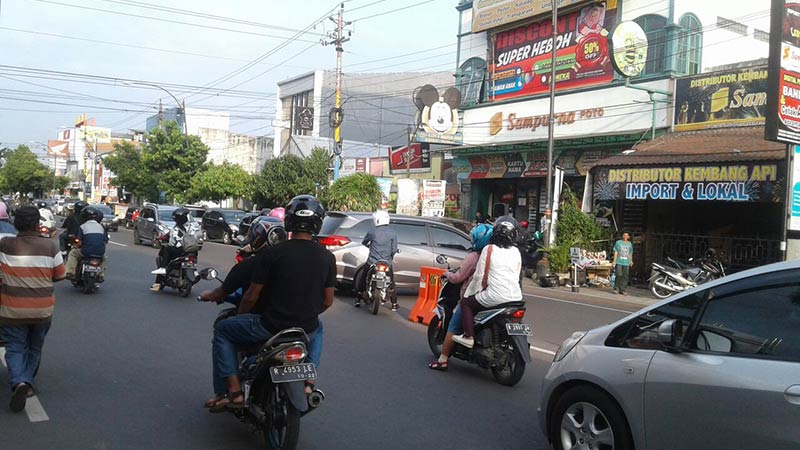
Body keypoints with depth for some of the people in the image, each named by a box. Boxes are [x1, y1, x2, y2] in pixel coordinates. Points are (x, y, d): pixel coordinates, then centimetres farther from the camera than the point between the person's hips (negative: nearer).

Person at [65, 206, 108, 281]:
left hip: (86, 252, -3)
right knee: (103, 256, 36)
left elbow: (79, 241, -6)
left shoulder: (82, 227, 0)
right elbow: (105, 241, 8)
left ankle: (70, 272, 10)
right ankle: (100, 275, 23)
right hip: (100, 252, 3)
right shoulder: (101, 227, 10)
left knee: (72, 253, 22)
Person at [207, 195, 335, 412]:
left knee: (222, 331, 17)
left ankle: (232, 390, 6)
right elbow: (328, 301, 6)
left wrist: (239, 315, 14)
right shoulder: (327, 257, -2)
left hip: (271, 327, -4)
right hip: (307, 329, 4)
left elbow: (252, 297, -7)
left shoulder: (272, 253, -13)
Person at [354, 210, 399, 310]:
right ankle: (394, 305, 19)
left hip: (372, 262, -1)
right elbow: (394, 250, -3)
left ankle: (357, 299, 18)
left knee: (360, 277, 20)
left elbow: (364, 242, 12)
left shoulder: (372, 232, -5)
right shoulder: (393, 233, -3)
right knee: (391, 282, 19)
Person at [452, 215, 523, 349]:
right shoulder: (516, 252, 11)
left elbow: (479, 276, -3)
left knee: (466, 303, 13)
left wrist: (469, 293, 10)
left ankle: (468, 336, 1)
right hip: (516, 297, 6)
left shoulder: (489, 249, -4)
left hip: (496, 297, -6)